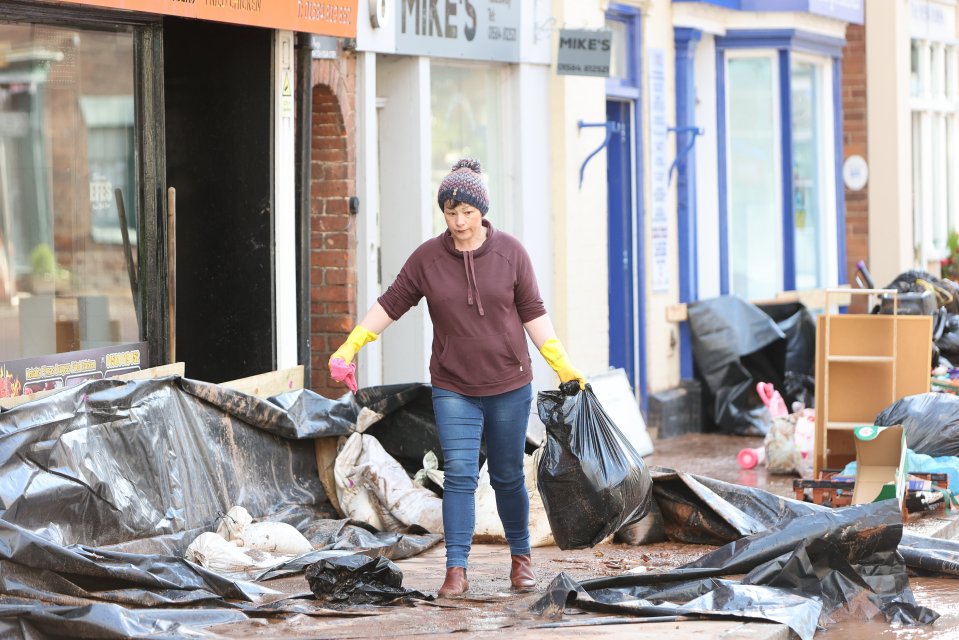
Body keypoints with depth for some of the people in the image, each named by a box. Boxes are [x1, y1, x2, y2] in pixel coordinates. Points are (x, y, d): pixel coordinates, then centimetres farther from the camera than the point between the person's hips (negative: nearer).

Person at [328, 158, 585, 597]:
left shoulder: (510, 253, -1)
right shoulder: (426, 258, -1)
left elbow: (532, 313, 3)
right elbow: (391, 305, 4)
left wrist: (561, 363, 0)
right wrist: (349, 347, -1)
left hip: (508, 385, 0)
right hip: (453, 389, 0)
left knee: (508, 476, 9)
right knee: (459, 476, -9)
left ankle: (521, 557, 26)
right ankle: (456, 570, -10)